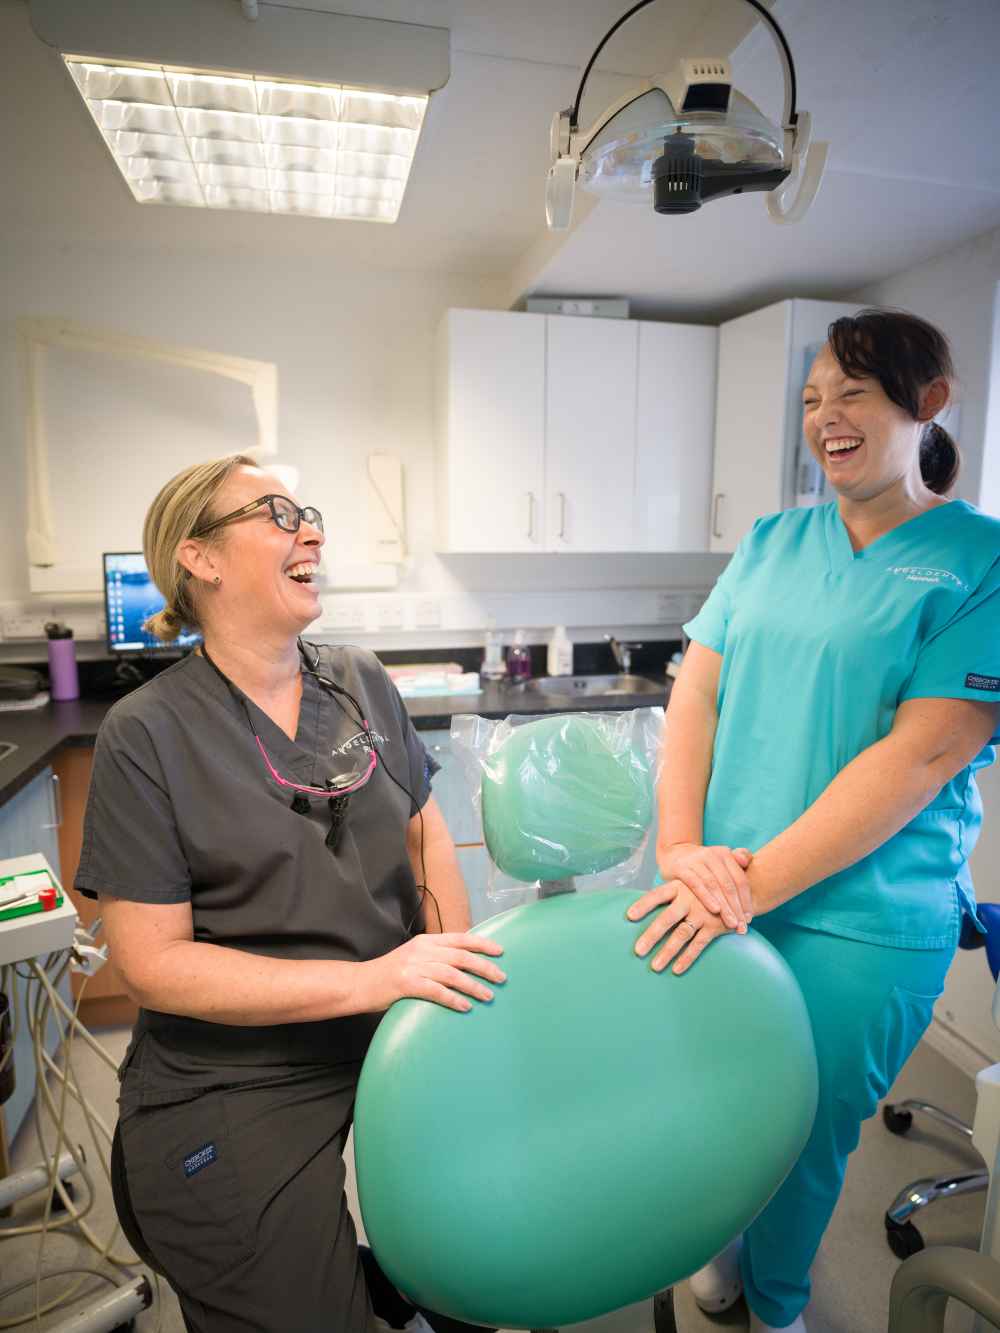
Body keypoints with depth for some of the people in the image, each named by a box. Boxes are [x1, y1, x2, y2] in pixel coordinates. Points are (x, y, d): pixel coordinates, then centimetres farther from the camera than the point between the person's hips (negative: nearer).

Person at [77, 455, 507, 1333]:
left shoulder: (364, 684, 0)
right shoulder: (149, 734, -13)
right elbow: (153, 961, -15)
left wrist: (465, 984, -5)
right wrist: (369, 978, -24)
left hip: (395, 1043, 4)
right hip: (235, 1092, -4)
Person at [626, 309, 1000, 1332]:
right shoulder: (771, 542, 5)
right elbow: (697, 690, 0)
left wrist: (757, 880, -22)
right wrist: (682, 845, -13)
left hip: (862, 922, -3)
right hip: (722, 893, 4)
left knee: (804, 1135, 17)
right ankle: (725, 1248, 54)